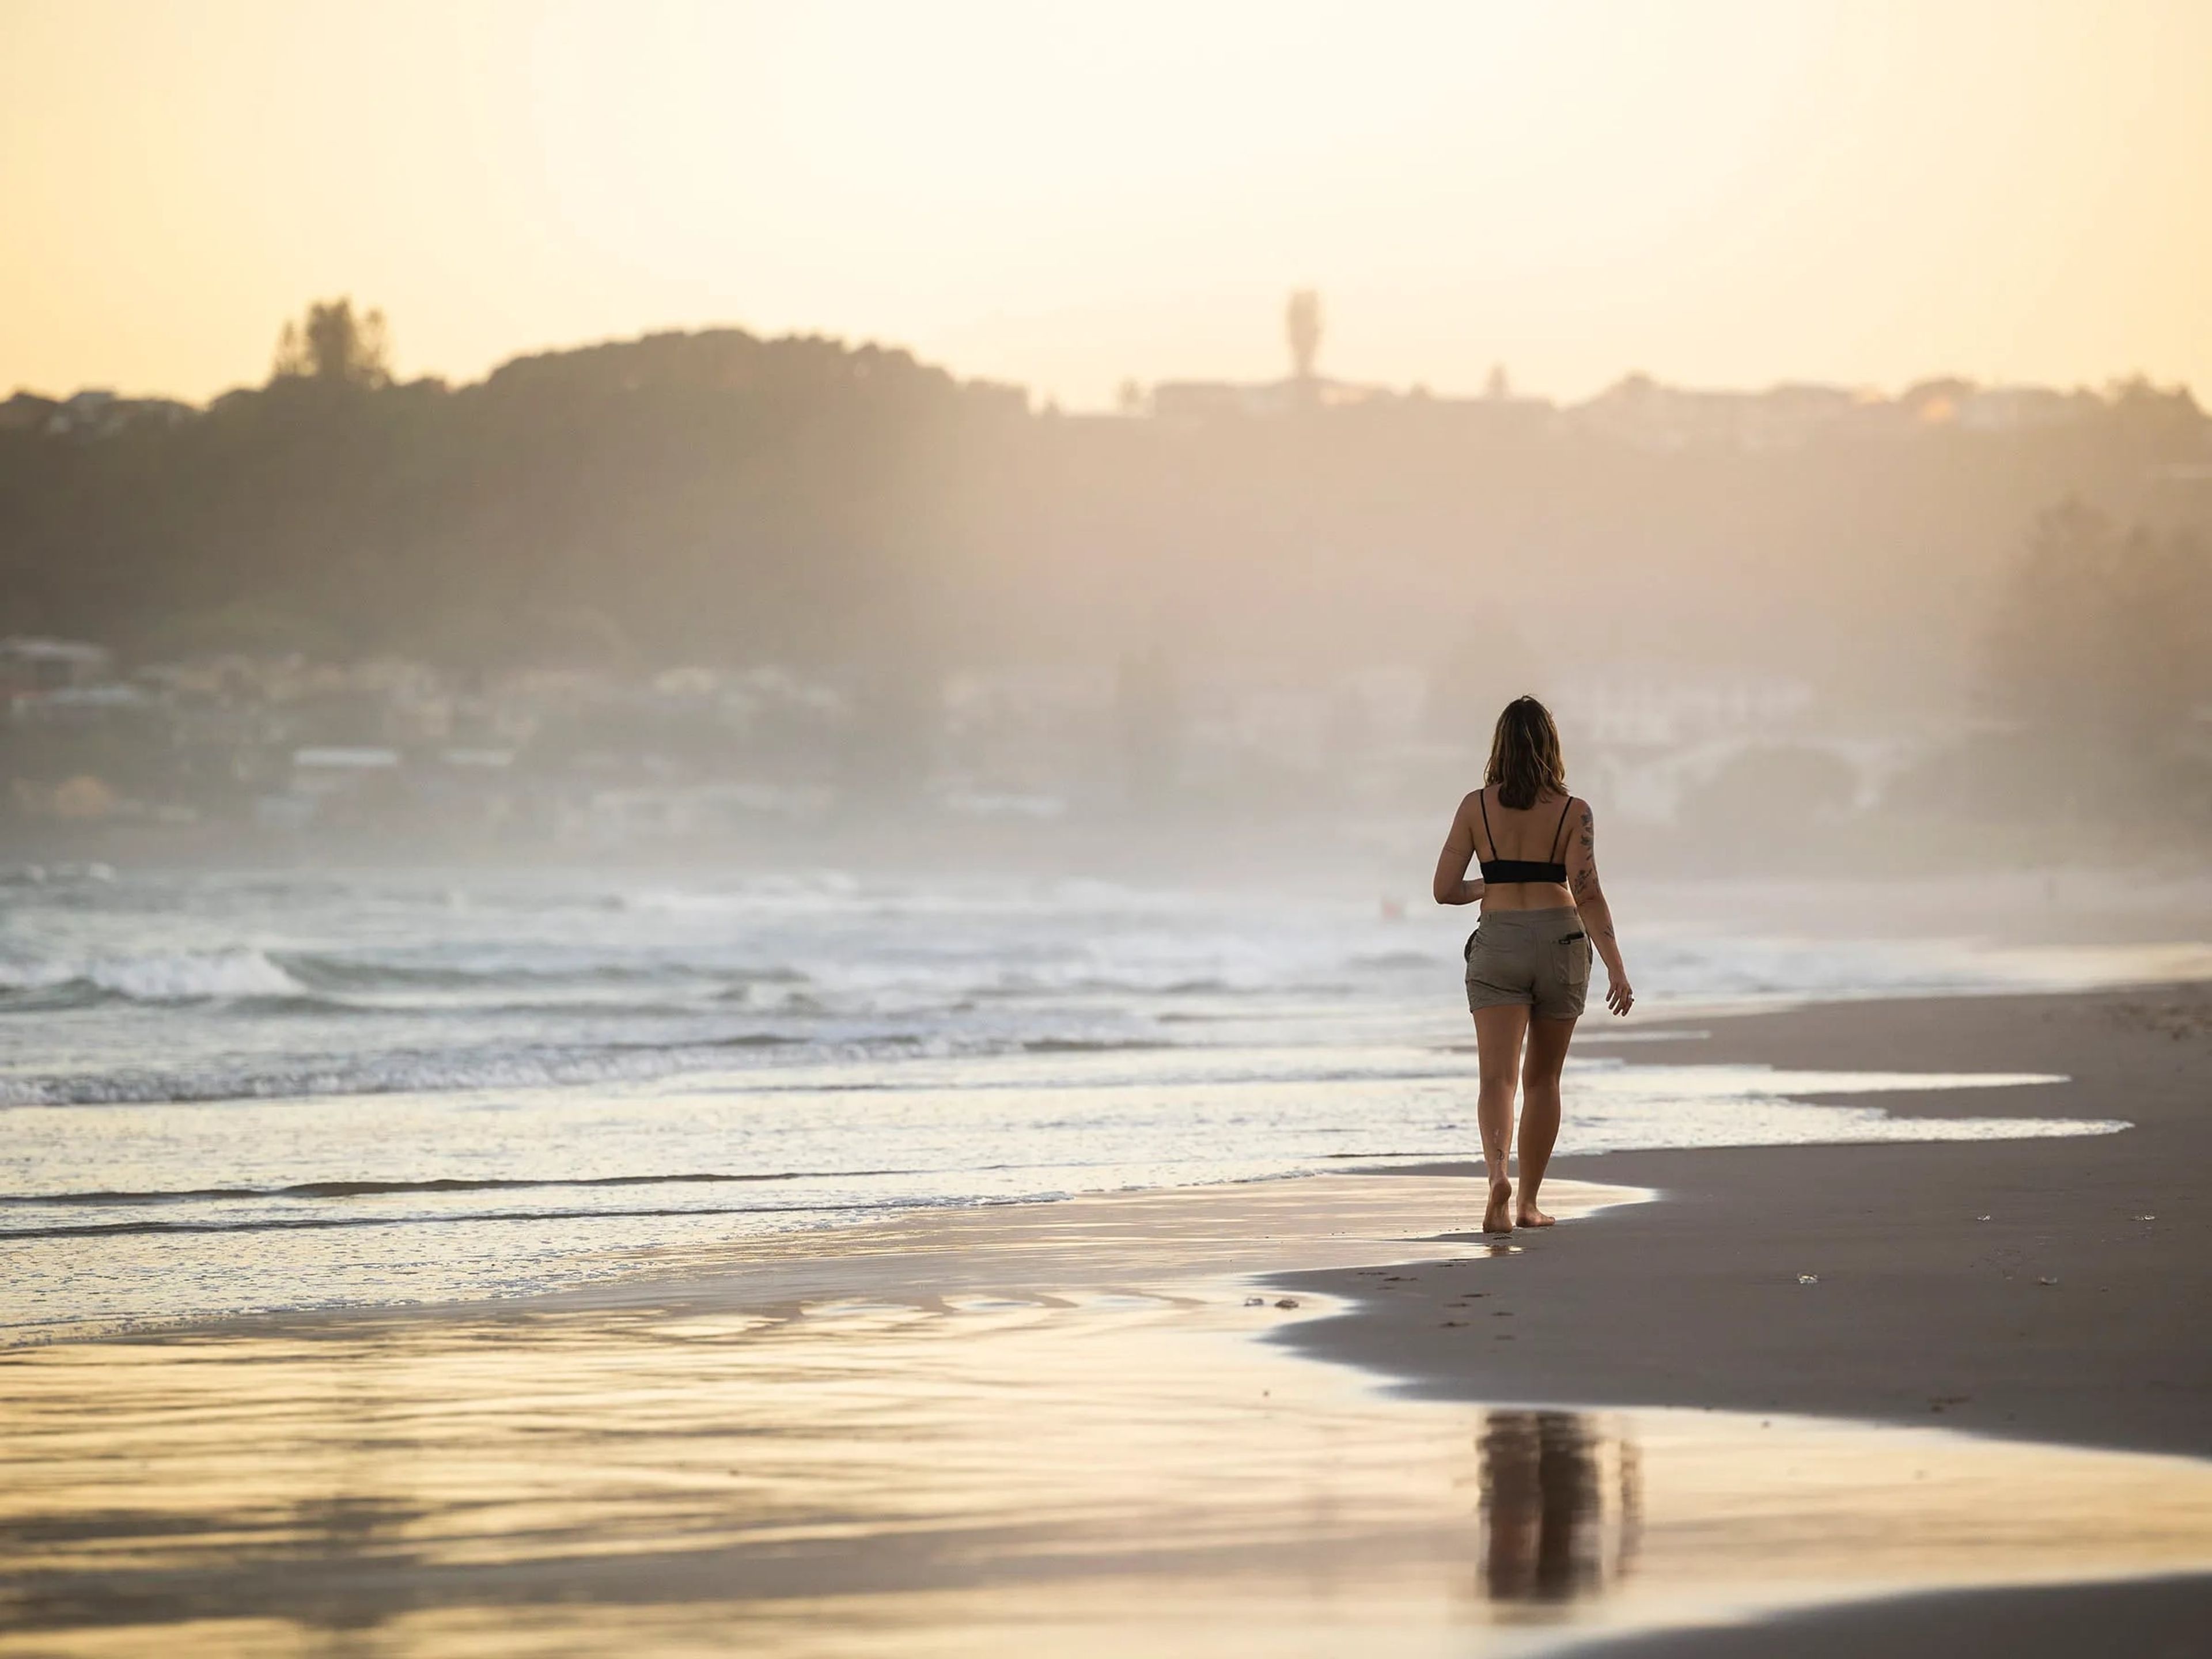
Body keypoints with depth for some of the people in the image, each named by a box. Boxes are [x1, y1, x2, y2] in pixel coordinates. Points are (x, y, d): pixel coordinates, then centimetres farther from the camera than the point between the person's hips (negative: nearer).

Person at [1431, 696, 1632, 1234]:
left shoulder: (1476, 808, -1)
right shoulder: (1573, 813, -4)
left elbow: (1445, 888, -1)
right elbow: (1587, 893, -13)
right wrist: (1616, 969, -13)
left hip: (1497, 946, 0)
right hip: (1560, 942, 0)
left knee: (1499, 1074, -9)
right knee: (1543, 1078, 16)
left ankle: (1497, 1174, -36)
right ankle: (1528, 1202, 23)